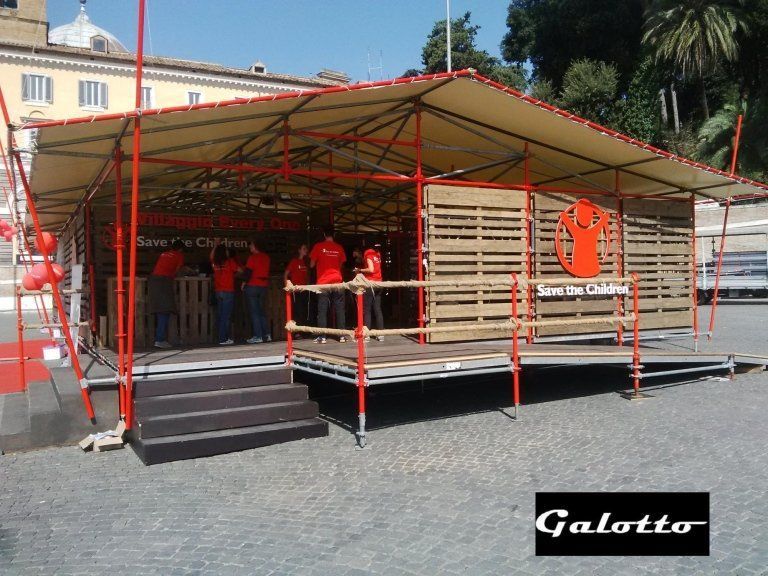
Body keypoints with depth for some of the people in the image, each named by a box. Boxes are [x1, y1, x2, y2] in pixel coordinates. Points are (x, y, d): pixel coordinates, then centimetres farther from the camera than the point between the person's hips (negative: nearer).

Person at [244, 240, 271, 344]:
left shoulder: (252, 258, -11)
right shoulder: (266, 257, 7)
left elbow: (248, 272, -11)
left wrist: (244, 283, 0)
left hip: (252, 286, -6)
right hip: (264, 286, 6)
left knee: (254, 312, -2)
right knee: (261, 311, 14)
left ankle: (258, 336, -5)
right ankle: (266, 335, 10)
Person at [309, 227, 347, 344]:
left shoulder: (318, 246, -1)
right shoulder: (339, 248, 5)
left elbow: (312, 265, 4)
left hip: (323, 282, -2)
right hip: (337, 281, 2)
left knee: (322, 310, 1)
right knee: (339, 309, 5)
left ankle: (322, 337, -2)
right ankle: (342, 336, 4)